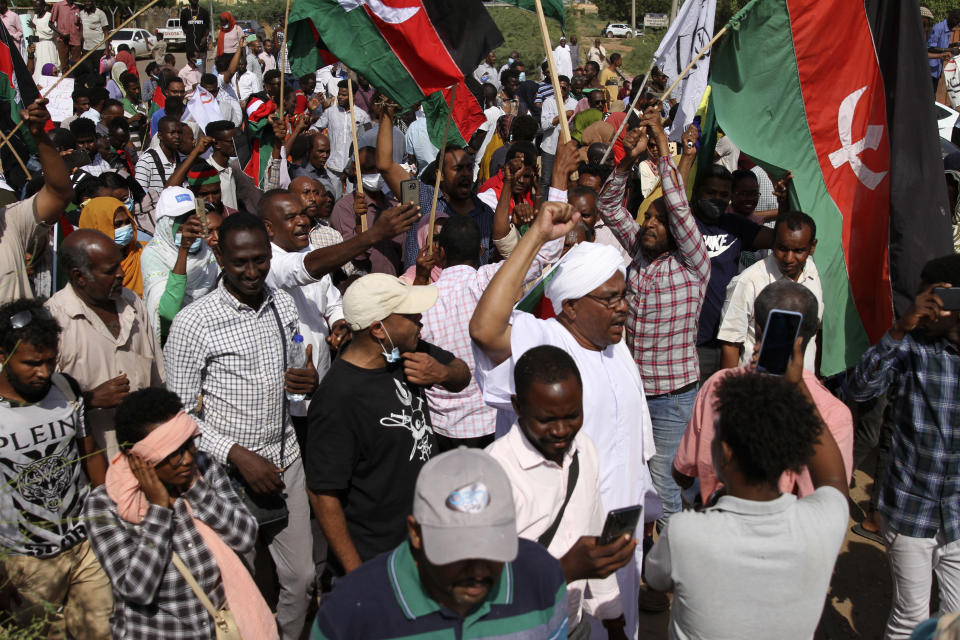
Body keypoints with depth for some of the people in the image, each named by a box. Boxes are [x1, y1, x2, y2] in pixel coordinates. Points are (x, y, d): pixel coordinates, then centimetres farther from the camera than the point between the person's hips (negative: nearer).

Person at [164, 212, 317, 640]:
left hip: (285, 460, 5)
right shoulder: (193, 324, -14)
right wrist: (238, 455, -18)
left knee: (301, 577, 13)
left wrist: (311, 381, -7)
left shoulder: (284, 305, 3)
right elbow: (179, 413, -10)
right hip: (227, 474, -4)